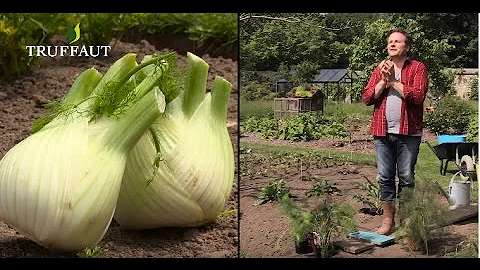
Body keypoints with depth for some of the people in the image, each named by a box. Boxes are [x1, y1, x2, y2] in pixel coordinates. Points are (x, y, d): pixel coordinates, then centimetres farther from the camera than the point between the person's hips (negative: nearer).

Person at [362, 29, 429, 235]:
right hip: (383, 132, 4)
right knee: (385, 178, 6)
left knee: (406, 177, 3)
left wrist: (393, 80, -11)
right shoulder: (380, 69, 13)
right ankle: (388, 222, 15)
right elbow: (367, 97, 3)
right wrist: (383, 80, -9)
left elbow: (417, 96, -15)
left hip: (408, 133, -3)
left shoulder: (417, 68, 1)